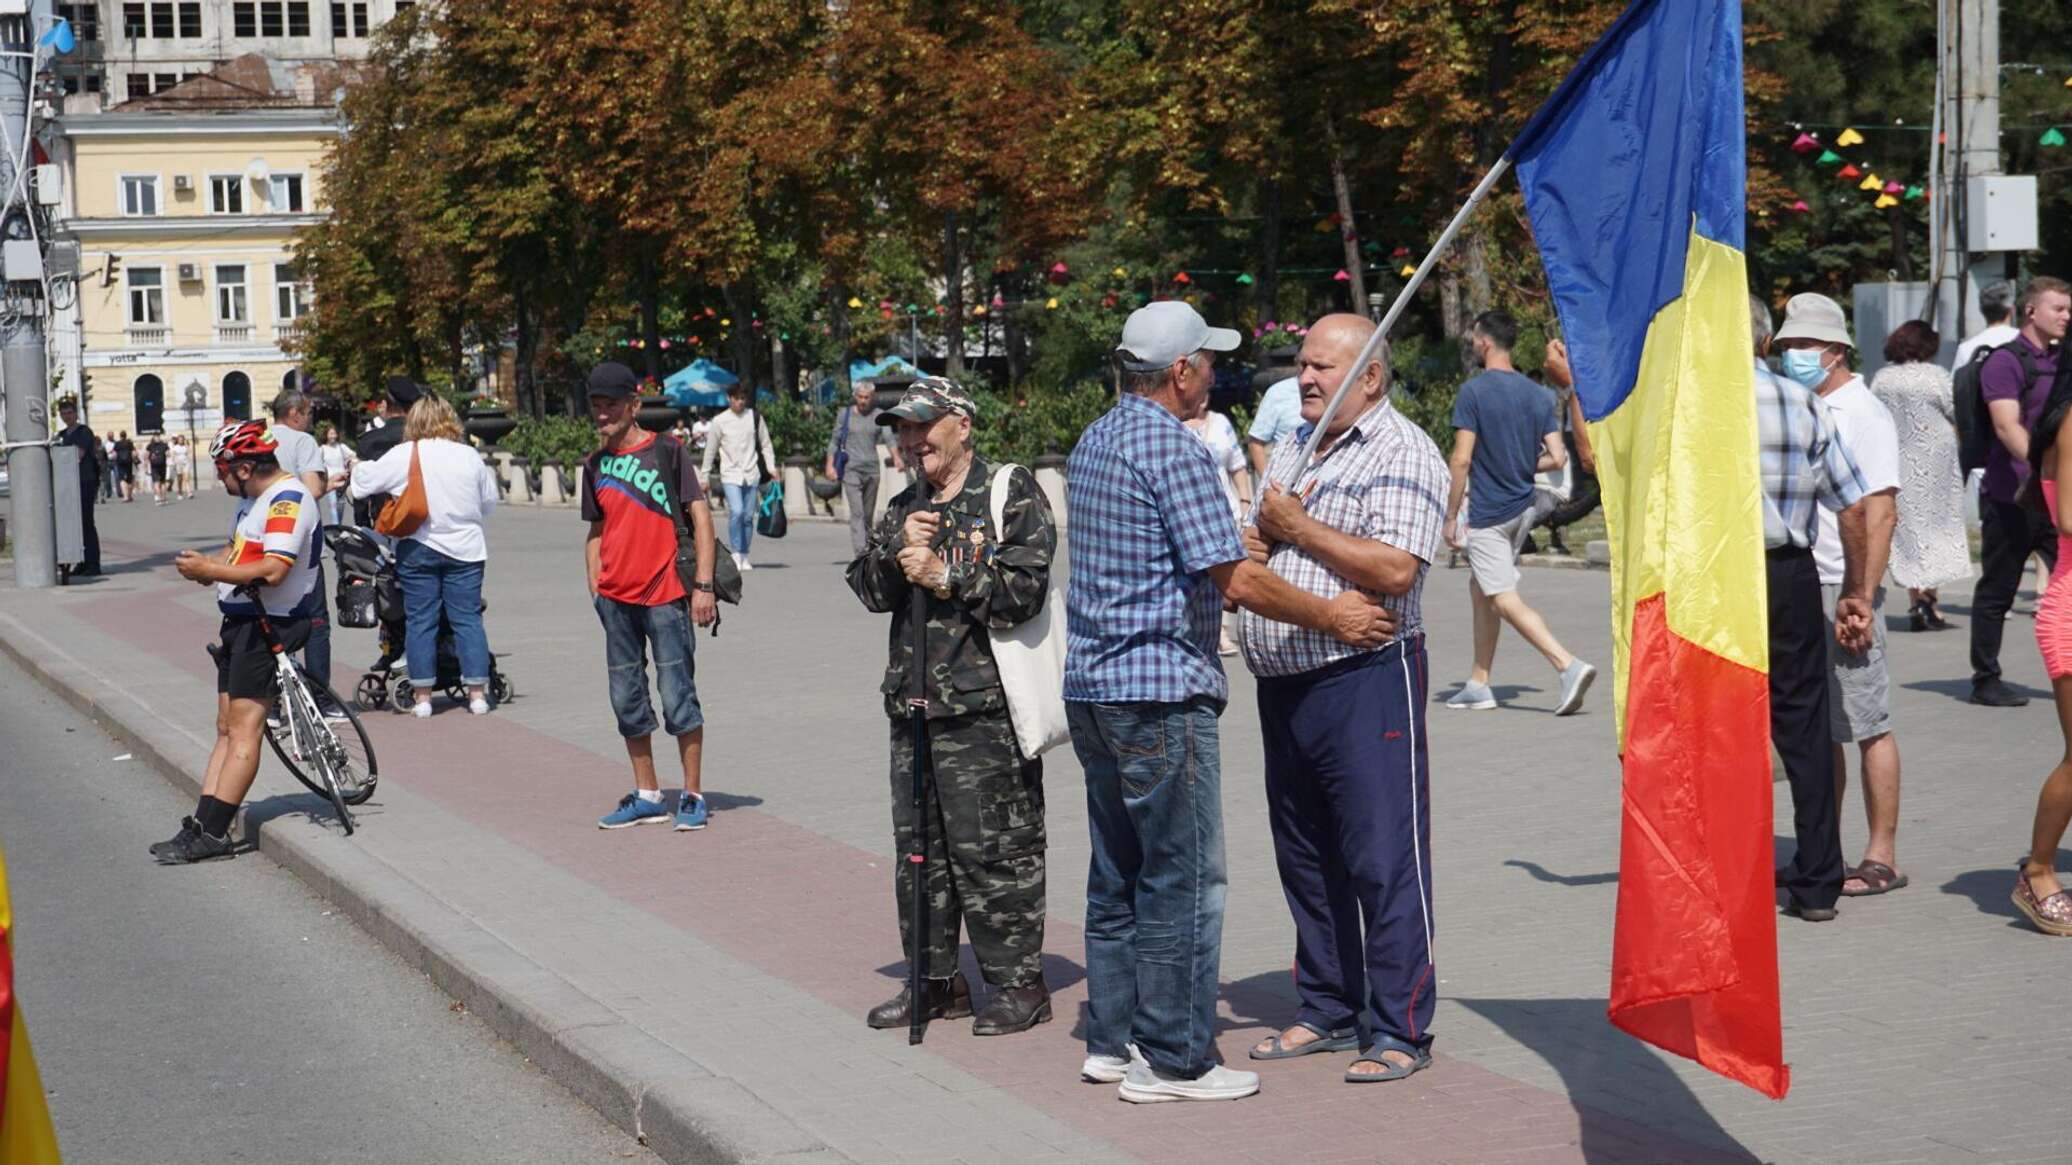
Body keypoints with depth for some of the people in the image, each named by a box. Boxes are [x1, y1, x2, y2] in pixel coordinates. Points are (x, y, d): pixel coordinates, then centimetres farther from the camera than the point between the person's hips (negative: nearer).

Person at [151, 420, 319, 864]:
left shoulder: (288, 501, -18)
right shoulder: (254, 498, 13)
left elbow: (272, 571, -27)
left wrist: (208, 571, -20)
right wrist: (206, 562, 3)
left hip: (269, 626, -10)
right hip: (241, 624, 10)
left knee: (243, 731, -9)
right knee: (227, 730, 8)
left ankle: (212, 833, -9)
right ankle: (202, 826, 8)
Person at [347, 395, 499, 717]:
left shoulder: (403, 455, -6)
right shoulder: (469, 455, -1)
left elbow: (364, 482, 3)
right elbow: (490, 500, 9)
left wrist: (358, 469, 25)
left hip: (418, 548, -1)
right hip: (464, 548, 1)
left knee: (419, 621, 5)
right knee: (467, 619, 5)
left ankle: (422, 695, 7)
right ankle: (477, 693, 4)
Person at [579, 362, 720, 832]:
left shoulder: (667, 451, -4)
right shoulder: (595, 465, 11)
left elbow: (699, 515, -5)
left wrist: (703, 585, -12)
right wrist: (595, 588, 9)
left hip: (664, 596, -6)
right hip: (616, 599, 6)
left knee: (678, 696, -3)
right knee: (627, 699, 10)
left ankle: (692, 796, 7)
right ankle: (647, 796, 20)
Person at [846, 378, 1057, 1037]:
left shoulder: (1013, 495, -4)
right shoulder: (904, 508, 19)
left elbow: (1022, 591, -14)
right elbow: (868, 591, 13)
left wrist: (945, 577, -12)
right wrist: (895, 552, -5)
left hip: (985, 709, -7)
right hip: (913, 704, 7)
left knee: (993, 850, -5)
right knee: (918, 847, 12)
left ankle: (1019, 984, 5)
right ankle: (935, 981, 23)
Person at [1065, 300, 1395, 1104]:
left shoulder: (1093, 444, 14)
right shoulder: (1174, 450, -15)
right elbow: (1238, 582, -18)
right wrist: (1331, 616, -5)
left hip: (1093, 687, 9)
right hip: (1162, 691, -9)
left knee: (1117, 873, 15)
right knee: (1183, 879, -2)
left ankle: (1112, 1039, 21)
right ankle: (1172, 1060, 1)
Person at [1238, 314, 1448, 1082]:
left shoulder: (1402, 453, -8)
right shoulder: (1293, 447, 17)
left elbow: (1395, 569, -21)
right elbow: (1259, 550, 21)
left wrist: (1299, 528, -13)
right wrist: (1258, 541, -2)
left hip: (1365, 680, -8)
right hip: (1283, 683, 8)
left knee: (1383, 860, -4)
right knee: (1305, 857, 14)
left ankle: (1400, 1031, 2)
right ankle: (1327, 1011, 25)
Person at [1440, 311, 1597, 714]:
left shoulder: (1473, 391, -13)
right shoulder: (1538, 394, 5)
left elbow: (1462, 459, -17)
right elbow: (1558, 458, 2)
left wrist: (1450, 516, -10)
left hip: (1487, 513, -8)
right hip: (1523, 509, 8)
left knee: (1505, 601, -7)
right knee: (1480, 587, 20)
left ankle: (1569, 666, -22)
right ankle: (1478, 685, 22)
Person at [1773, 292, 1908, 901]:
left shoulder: (1861, 412, -8)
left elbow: (1880, 513, -14)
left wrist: (1861, 599, -20)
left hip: (1844, 589, -8)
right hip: (1797, 588, 8)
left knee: (1866, 725, -2)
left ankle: (1882, 858, 3)